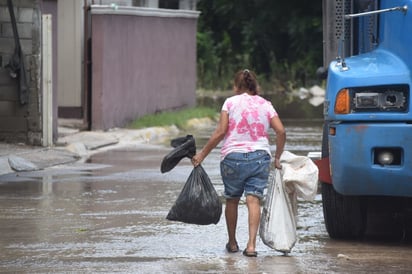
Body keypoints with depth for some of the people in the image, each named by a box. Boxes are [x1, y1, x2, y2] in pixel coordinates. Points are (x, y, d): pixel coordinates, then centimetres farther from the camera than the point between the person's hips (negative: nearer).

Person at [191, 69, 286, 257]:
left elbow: (220, 132, -6)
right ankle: (251, 244, -18)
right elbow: (281, 131, -1)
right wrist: (277, 157, 10)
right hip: (260, 157, 1)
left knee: (232, 200, 14)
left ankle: (232, 243, 24)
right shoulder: (266, 105, 9)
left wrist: (202, 154, -1)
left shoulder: (231, 102, 1)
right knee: (253, 200, -5)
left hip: (233, 157, -1)